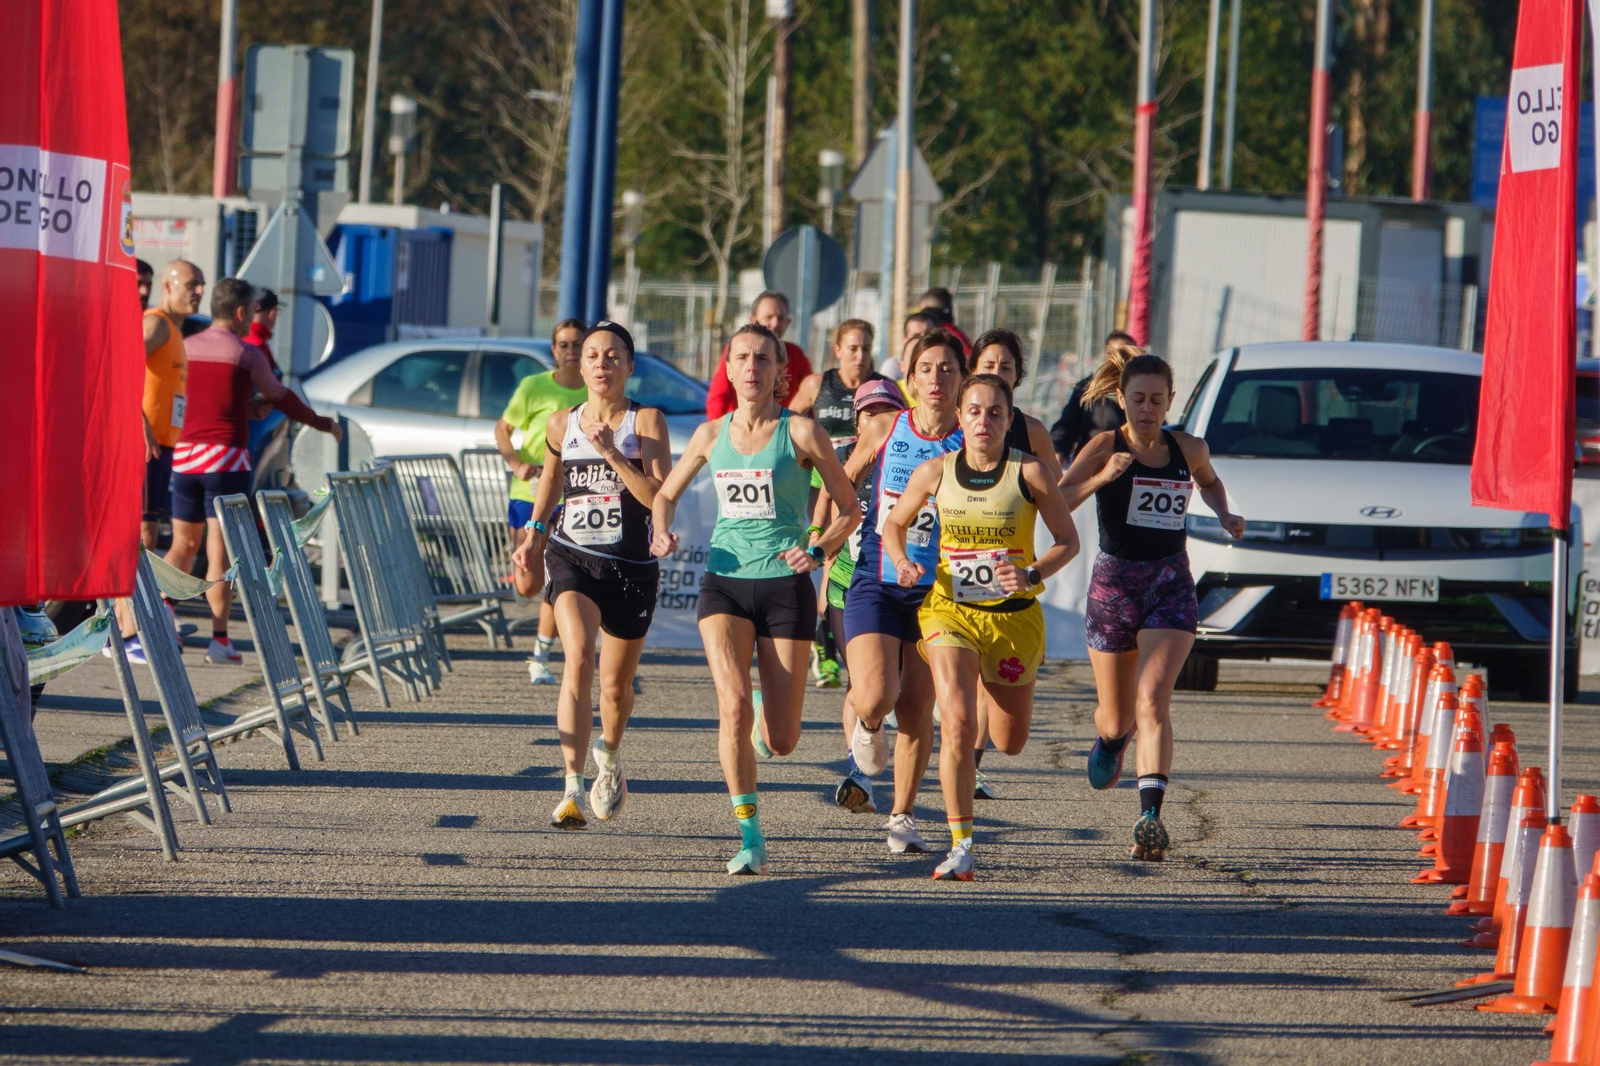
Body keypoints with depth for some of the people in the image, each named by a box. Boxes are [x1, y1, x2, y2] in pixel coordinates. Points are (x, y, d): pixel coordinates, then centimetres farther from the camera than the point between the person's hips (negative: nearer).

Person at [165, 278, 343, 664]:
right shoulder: (246, 354, -5)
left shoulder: (186, 347, 7)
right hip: (226, 458, -4)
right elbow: (280, 398, 5)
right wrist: (323, 423, 20)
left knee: (183, 544, 15)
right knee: (220, 550, -4)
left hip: (185, 456, 4)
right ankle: (219, 639, -5)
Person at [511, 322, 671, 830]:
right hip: (572, 557, 0)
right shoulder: (561, 424, 5)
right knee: (578, 660, -24)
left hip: (631, 565, 0)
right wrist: (534, 533, 13)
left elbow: (660, 498, -14)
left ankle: (609, 758, 47)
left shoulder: (646, 422, -3)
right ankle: (572, 789, -30)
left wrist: (612, 453, -19)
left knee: (616, 684, 12)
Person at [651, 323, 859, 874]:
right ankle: (750, 839, -14)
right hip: (725, 584, 2)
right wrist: (662, 533, 1)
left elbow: (850, 508, 3)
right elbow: (666, 492, 22)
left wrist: (818, 551, -14)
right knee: (734, 709, -22)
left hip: (785, 586, -2)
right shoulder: (711, 435, 7)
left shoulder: (800, 432, -2)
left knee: (780, 741, 0)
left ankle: (771, 700, 38)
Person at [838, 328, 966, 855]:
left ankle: (902, 817, 21)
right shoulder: (882, 432, -1)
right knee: (874, 699, -19)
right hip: (875, 585, 0)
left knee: (917, 714, 2)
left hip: (936, 590, 1)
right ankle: (868, 731, 19)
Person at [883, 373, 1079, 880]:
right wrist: (903, 564, -8)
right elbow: (894, 524, 12)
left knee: (1010, 743, 14)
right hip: (949, 610, 0)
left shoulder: (1029, 472, -9)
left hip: (1014, 615, 0)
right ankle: (961, 846, -15)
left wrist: (1031, 576, -19)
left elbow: (1068, 541, -1)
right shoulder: (935, 471, -4)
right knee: (957, 725, -22)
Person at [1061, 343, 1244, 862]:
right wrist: (1101, 478, -30)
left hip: (1171, 586, 0)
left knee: (1152, 699, -21)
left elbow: (1208, 481, 28)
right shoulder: (1106, 447, -6)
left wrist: (1224, 514, 9)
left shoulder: (1188, 450, 4)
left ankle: (1151, 815, -31)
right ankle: (1110, 740, 52)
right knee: (1117, 717, 13)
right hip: (1114, 584, 0)